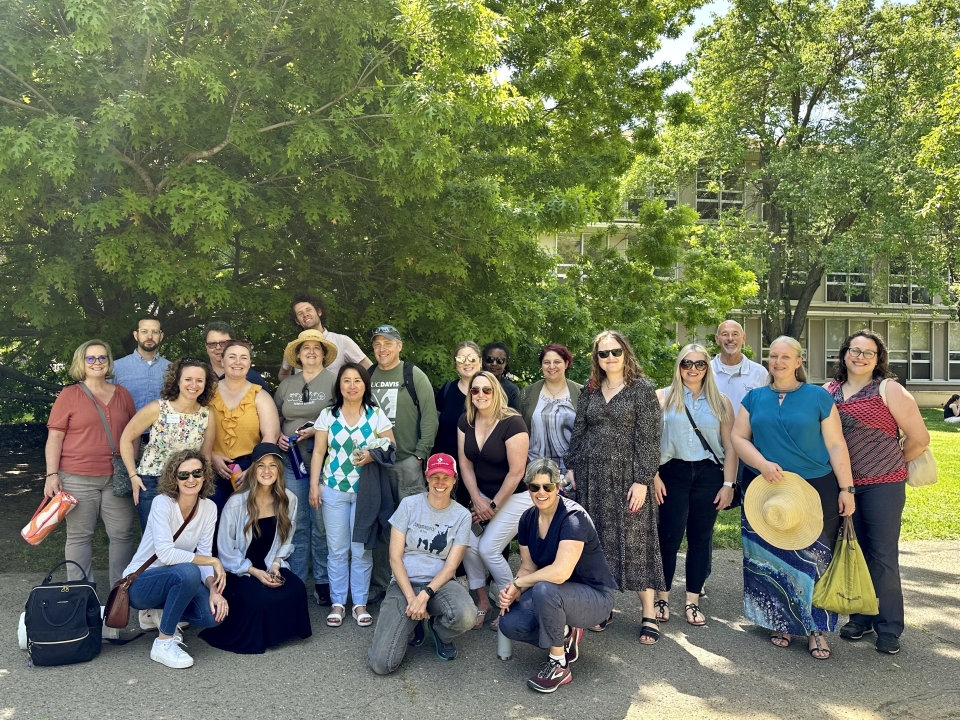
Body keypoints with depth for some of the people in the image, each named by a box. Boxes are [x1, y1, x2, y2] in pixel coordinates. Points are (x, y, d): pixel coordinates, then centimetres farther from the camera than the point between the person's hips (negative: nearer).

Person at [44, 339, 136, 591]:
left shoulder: (122, 393, 10)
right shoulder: (69, 395, -1)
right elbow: (55, 436, -3)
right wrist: (52, 474, -9)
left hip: (117, 478, 3)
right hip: (78, 478, -3)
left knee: (122, 534, 6)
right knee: (79, 536, 4)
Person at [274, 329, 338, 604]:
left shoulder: (334, 381, 0)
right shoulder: (286, 384, 14)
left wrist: (316, 431, -16)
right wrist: (278, 436, 1)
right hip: (292, 460, 4)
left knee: (322, 524, -1)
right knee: (296, 524, 8)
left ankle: (323, 581, 11)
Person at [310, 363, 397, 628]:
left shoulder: (377, 415, 0)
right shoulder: (327, 415, 2)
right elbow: (318, 452, 3)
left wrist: (373, 456, -18)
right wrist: (314, 485, -3)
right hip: (334, 489, 1)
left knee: (362, 549, 3)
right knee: (337, 549, 4)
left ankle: (360, 603, 15)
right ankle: (338, 603, 16)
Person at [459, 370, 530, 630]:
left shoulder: (512, 423, -22)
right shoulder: (465, 422, -3)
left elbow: (516, 472, -20)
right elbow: (465, 465, 1)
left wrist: (494, 506, -15)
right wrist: (477, 500, -8)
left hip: (515, 497, -6)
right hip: (483, 494, 6)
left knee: (488, 549, -13)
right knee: (468, 543, -8)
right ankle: (482, 601, 12)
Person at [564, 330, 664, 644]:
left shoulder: (642, 388, -3)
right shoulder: (590, 391, 10)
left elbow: (649, 437, -8)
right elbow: (578, 432, 14)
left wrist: (642, 480, -14)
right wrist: (571, 468, 7)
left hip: (627, 477, -4)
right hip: (593, 477, 4)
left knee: (634, 540, -1)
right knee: (597, 540, 7)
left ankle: (649, 615, 8)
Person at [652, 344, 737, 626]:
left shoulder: (720, 402, 7)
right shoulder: (663, 397, 2)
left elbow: (730, 447, 6)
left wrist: (728, 484, 0)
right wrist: (654, 476, -8)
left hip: (708, 475, 2)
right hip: (673, 473, -2)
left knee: (700, 538, 7)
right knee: (669, 537, 1)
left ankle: (692, 601, 18)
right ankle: (662, 597, 17)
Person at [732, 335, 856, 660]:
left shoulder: (819, 397, 1)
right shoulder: (754, 398, 7)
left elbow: (836, 445, -1)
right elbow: (738, 437, 3)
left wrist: (846, 489, -5)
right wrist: (762, 464, -13)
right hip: (765, 490, 2)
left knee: (813, 558, -1)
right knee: (772, 558, 7)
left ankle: (815, 629, 11)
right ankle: (781, 622, 22)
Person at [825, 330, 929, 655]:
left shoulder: (888, 389, -6)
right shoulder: (828, 391, 5)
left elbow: (919, 438, -3)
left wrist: (895, 464, 8)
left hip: (883, 484, -4)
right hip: (845, 484, 4)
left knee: (883, 555, 2)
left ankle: (889, 628, 14)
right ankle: (861, 617, 26)